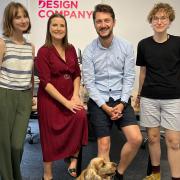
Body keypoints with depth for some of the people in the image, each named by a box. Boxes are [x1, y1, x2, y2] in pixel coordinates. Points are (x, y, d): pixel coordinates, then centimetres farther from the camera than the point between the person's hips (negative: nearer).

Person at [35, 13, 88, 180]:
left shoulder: (71, 49, 7)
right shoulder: (44, 51, -8)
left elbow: (77, 74, 10)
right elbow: (45, 82, -14)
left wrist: (75, 96, -6)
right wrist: (66, 102, -18)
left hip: (69, 96, 4)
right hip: (50, 98, -3)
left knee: (81, 115, -25)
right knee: (50, 136, 2)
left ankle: (74, 159, -8)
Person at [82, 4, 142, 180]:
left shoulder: (126, 47, -2)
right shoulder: (89, 50, -6)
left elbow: (129, 77, -1)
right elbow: (89, 82, -7)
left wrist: (122, 103, -11)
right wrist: (105, 107, -13)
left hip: (121, 99, 2)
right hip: (98, 101, -1)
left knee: (136, 139, -10)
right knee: (104, 145, -2)